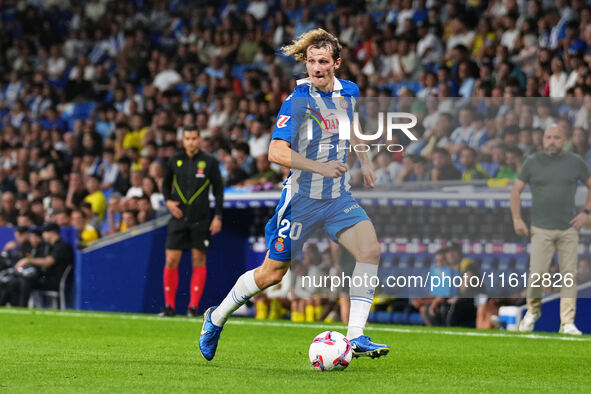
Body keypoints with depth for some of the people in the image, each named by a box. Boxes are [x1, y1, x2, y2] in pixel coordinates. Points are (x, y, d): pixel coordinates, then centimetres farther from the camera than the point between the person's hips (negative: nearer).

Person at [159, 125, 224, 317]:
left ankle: (193, 306, 5)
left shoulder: (210, 162, -2)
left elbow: (218, 189, 3)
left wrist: (218, 216, -3)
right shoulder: (175, 160, 4)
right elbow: (166, 184, 17)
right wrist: (168, 200, -3)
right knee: (171, 260, -5)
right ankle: (169, 305, 4)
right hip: (179, 218, 1)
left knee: (199, 260, -1)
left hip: (201, 220, -1)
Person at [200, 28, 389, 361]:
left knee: (371, 249, -18)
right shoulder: (298, 100, -17)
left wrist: (364, 162, 19)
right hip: (302, 198, -5)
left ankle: (356, 337, -15)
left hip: (339, 197, 5)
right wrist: (320, 167, -33)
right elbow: (277, 152, -25)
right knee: (272, 274, 3)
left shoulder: (349, 92, 3)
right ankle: (217, 317, 27)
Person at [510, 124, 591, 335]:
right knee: (537, 273, -7)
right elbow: (516, 190, 8)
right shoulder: (533, 162, 3)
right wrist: (517, 219, -1)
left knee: (569, 275, -2)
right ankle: (532, 311, 18)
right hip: (541, 229, -1)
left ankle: (567, 322, 2)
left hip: (569, 229, 1)